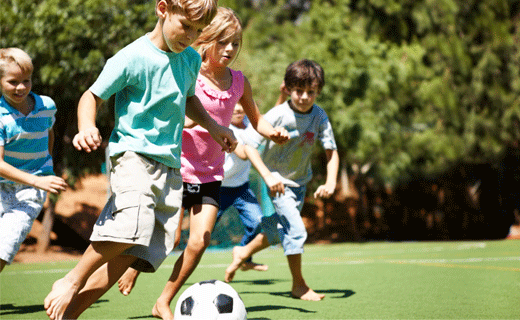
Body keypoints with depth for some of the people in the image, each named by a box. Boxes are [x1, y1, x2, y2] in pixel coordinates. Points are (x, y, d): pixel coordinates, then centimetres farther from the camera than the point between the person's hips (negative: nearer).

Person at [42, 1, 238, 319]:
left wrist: (212, 126, 24)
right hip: (133, 153, -7)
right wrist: (87, 127, -21)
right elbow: (93, 96, -2)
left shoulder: (191, 59, 13)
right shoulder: (132, 58, -8)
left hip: (170, 165, 7)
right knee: (133, 223, -33)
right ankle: (73, 280, -10)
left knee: (130, 252, -5)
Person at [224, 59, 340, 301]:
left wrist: (330, 183, -23)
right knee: (295, 230, -13)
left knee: (283, 231, 18)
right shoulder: (277, 116, -24)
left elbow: (331, 152, -8)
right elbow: (247, 148, -25)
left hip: (299, 181, 6)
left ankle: (244, 252, 42)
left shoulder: (319, 117, -12)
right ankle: (299, 285, 4)